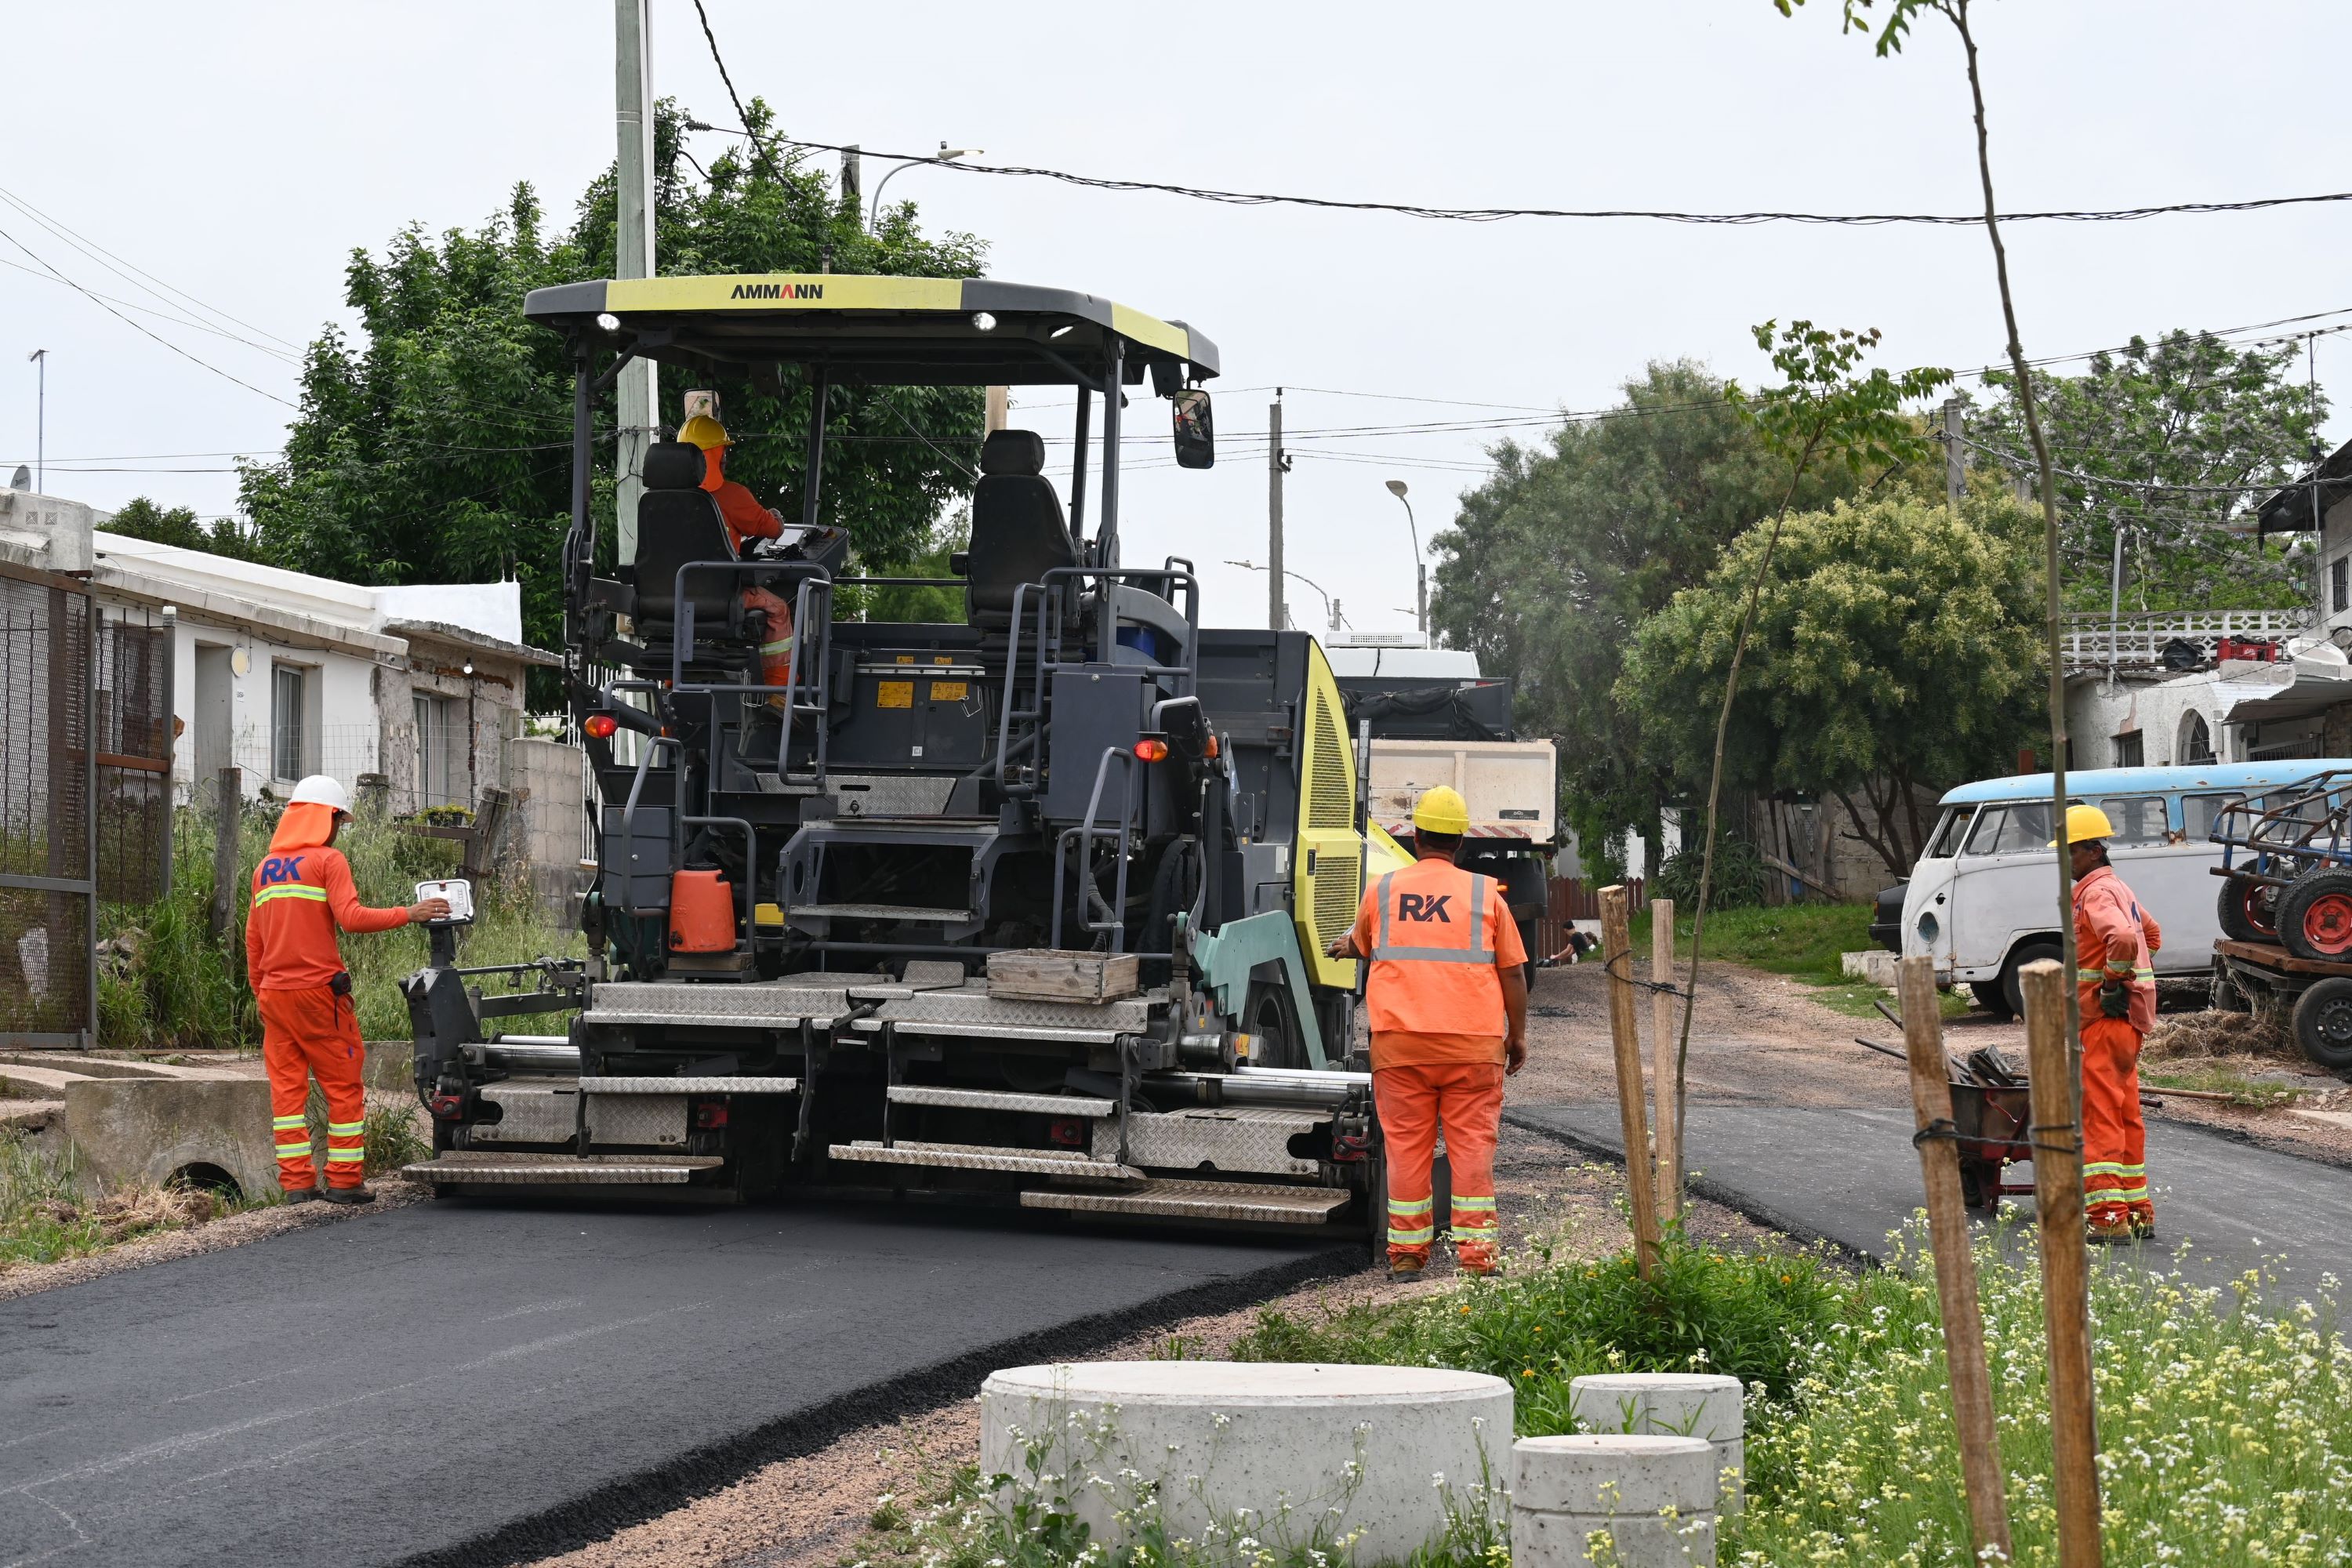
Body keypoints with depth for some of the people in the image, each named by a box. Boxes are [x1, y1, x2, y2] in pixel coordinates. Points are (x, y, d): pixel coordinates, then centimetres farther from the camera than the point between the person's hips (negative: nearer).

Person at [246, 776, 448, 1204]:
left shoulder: (266, 866, 16)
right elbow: (351, 917, -17)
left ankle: (296, 1181, 3)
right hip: (317, 990, -6)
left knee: (287, 1086, 6)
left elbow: (253, 939, 17)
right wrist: (409, 913, -11)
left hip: (273, 992, 6)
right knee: (343, 1086, 2)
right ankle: (344, 1180, 1)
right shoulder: (328, 860, -4)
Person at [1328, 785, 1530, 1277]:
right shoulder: (1485, 894, 1)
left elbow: (1362, 946, 27)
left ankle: (1407, 1250, 8)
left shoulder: (1382, 891, 7)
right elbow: (1512, 971, 3)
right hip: (1473, 1040, -1)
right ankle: (1476, 1249, 1)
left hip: (1400, 1040, 1)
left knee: (1407, 1144, 6)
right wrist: (1518, 1034, 15)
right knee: (1472, 1142, 3)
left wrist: (1345, 947, 51)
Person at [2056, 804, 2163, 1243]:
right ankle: (2138, 1211, 20)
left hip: (2104, 1019, -10)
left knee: (2099, 1115, -9)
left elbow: (2123, 937, -34)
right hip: (2127, 1020, 10)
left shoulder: (2097, 893, -15)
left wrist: (2115, 984, -21)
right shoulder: (2118, 888, 19)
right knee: (2126, 1115, 15)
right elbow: (2152, 933, 35)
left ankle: (2108, 1217, -12)